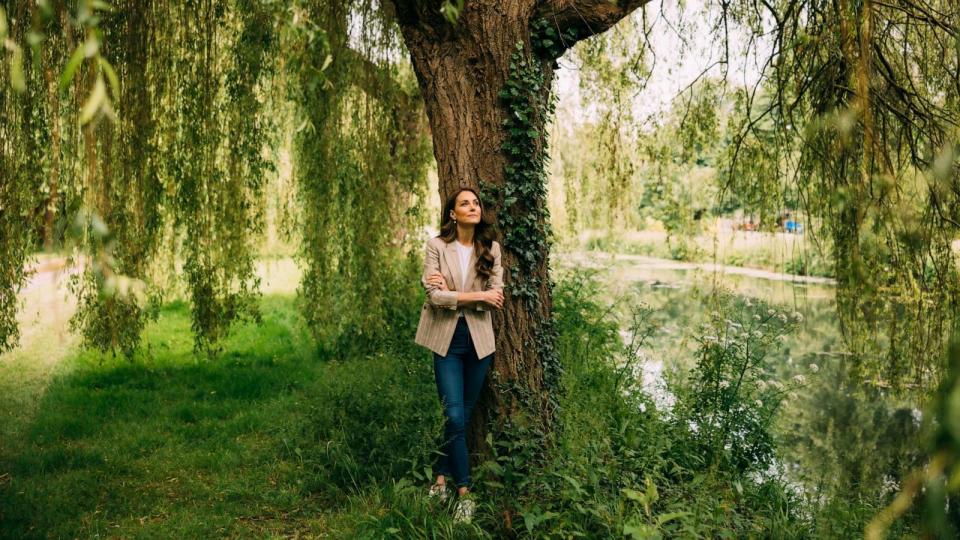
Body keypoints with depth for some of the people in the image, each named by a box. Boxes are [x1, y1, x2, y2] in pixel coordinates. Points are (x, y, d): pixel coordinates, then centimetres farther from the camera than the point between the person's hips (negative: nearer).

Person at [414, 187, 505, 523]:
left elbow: (496, 296, -7)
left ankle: (442, 477, 28)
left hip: (478, 339, 3)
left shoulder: (490, 248, 2)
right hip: (446, 338, -3)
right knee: (454, 416, -8)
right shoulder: (437, 245, -6)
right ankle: (464, 493, 4)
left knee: (464, 415, 11)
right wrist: (477, 295, -16)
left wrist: (451, 291, -15)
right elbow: (434, 295, -14)